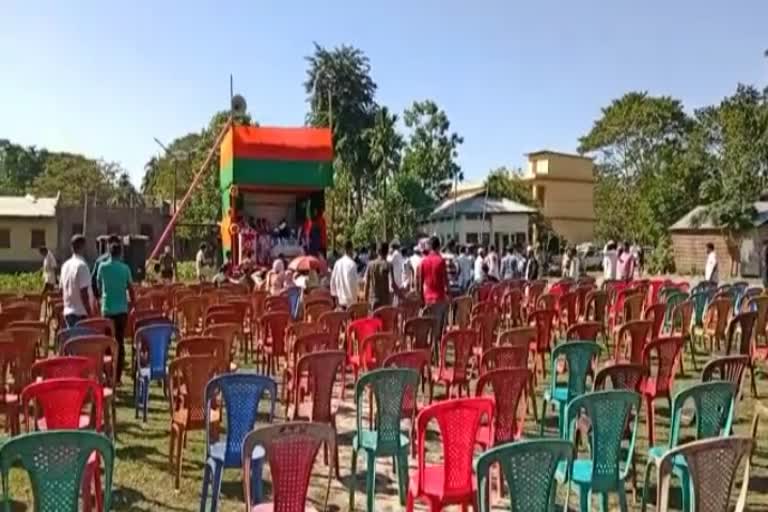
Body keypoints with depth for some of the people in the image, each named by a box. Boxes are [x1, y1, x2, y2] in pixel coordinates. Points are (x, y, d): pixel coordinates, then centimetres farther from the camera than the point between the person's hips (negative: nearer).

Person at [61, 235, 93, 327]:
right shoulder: (82, 265, -15)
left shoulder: (65, 265, 11)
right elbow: (84, 292, -19)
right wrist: (89, 313, -15)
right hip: (80, 313, -9)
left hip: (68, 311, 9)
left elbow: (62, 291, 17)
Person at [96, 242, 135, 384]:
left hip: (106, 309, 1)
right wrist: (133, 302, 14)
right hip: (121, 309, -1)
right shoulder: (125, 268, -4)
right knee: (120, 342, 5)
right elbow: (130, 288, -1)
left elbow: (99, 285, 12)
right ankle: (117, 376, 6)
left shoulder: (102, 267, -1)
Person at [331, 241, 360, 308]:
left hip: (340, 298, 7)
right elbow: (353, 282, -15)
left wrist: (334, 293, 19)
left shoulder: (338, 263, 4)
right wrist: (355, 296, -6)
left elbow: (333, 280, 9)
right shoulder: (352, 263, -15)